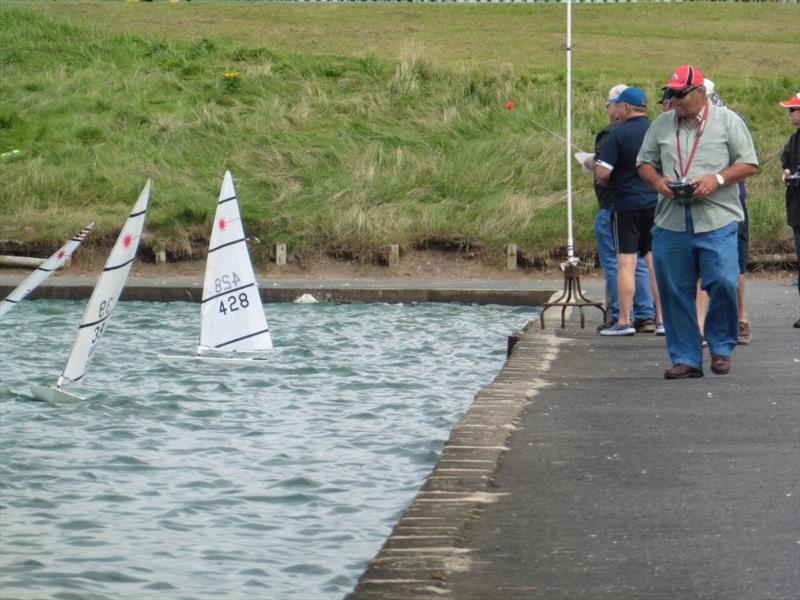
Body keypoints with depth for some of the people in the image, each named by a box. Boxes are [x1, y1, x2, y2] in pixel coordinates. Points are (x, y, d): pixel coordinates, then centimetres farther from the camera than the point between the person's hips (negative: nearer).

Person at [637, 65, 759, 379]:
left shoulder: (727, 121, 3)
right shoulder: (661, 125, 14)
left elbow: (748, 163, 2)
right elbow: (644, 162, 19)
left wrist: (717, 179, -13)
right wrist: (657, 181, -2)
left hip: (717, 222, -3)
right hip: (671, 222, 3)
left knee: (723, 283, -11)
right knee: (675, 292, 3)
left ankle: (721, 347, 10)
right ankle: (685, 358, 11)